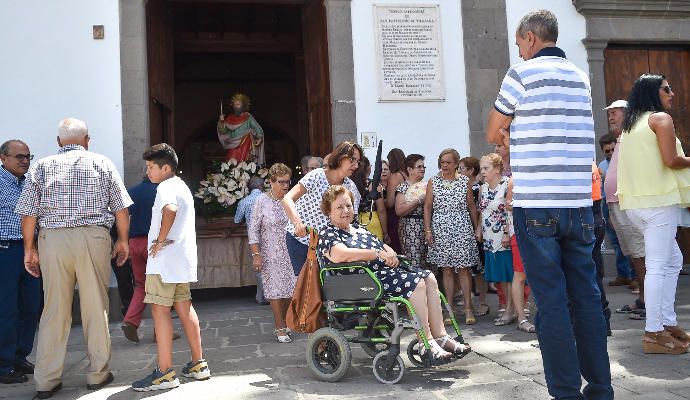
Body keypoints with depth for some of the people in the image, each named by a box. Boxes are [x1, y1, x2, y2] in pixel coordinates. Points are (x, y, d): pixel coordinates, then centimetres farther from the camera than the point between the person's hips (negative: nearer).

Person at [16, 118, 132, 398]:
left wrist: (30, 249, 12)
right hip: (93, 237, -1)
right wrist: (123, 240, 12)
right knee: (96, 307, 5)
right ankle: (98, 374, 14)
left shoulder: (41, 167, 10)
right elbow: (121, 208, 4)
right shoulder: (101, 163, 7)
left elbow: (28, 213, 5)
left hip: (52, 239, 2)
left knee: (54, 309, 7)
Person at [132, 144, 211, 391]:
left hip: (165, 258, -10)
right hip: (182, 257, 10)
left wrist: (160, 240, -23)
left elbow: (170, 210, -33)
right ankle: (198, 364, 18)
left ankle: (165, 373, -4)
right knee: (184, 307, 13)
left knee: (160, 309, -6)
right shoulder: (182, 186, 19)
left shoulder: (166, 187, -12)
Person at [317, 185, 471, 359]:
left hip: (385, 272, 9)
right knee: (416, 282, -23)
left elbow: (383, 246, 27)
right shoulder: (327, 233, -3)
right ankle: (426, 344, -19)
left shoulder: (358, 228, 25)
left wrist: (390, 253, 0)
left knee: (429, 277, -4)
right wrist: (378, 253, -22)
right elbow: (339, 255, -25)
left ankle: (440, 336, -4)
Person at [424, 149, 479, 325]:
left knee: (464, 268, -3)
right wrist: (427, 230, -2)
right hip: (441, 230, 1)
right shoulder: (433, 182, 6)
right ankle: (450, 308, 10)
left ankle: (468, 307, 3)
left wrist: (477, 228, 8)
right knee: (447, 269, 4)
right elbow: (427, 207, 5)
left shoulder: (465, 181, 6)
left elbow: (471, 206, 10)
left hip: (462, 229, 0)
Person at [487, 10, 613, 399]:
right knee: (587, 297, 10)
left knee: (551, 301, -1)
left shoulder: (522, 73, -3)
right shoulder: (581, 77, 15)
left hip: (536, 206, -5)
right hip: (580, 205, 6)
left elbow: (493, 134, 6)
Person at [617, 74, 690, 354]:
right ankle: (654, 334, -4)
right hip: (659, 199, -9)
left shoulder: (629, 125, 20)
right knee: (658, 266, -7)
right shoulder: (661, 118, -4)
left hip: (635, 202, 9)